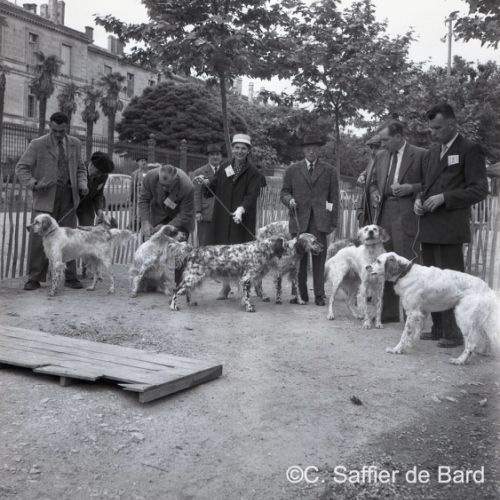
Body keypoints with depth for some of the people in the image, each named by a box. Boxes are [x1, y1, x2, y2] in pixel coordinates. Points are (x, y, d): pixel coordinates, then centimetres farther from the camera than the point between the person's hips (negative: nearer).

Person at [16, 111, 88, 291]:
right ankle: (34, 278, 5)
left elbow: (80, 169, 17)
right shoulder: (37, 145, -3)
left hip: (68, 196, 3)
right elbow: (21, 168, -2)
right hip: (45, 196, -2)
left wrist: (82, 185, -2)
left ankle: (70, 277, 11)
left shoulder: (75, 144, 8)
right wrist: (33, 183, -20)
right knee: (39, 237, -3)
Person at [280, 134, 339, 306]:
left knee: (319, 257, -4)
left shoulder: (329, 170, 13)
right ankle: (300, 294, 8)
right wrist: (289, 200, -7)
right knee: (298, 258, 0)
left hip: (320, 220, -1)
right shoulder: (292, 170, 14)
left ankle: (319, 295, 2)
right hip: (299, 220, 1)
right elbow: (284, 192, 16)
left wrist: (333, 221, 4)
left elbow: (334, 197, 11)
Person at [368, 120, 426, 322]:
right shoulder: (380, 156, 16)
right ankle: (388, 311, 19)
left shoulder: (420, 155, -2)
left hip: (407, 213, -6)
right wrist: (374, 192, 4)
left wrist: (411, 188, -17)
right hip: (384, 212, 6)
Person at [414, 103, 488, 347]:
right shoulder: (433, 152, 18)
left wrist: (443, 197, -16)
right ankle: (438, 329, 22)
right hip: (428, 227, 7)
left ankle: (454, 334, 5)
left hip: (450, 228, -7)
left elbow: (480, 189, -9)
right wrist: (419, 199, 5)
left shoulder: (470, 150, -4)